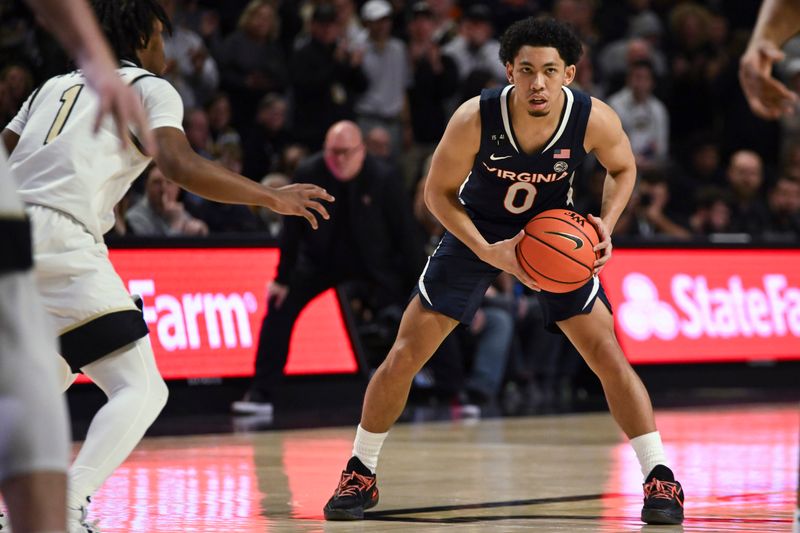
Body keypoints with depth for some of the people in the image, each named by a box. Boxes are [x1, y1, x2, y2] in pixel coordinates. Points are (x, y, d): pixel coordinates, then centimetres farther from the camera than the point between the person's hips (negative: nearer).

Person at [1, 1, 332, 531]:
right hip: (64, 243, -7)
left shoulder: (55, 86, 27)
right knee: (142, 390, -6)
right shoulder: (150, 88, 9)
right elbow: (180, 165, -8)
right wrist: (273, 198, -1)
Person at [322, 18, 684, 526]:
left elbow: (623, 167, -2)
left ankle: (661, 480, 2)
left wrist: (607, 224, -20)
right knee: (403, 358, -3)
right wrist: (487, 252, -26)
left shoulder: (595, 120, -26)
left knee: (611, 359, -9)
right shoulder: (475, 119, -30)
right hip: (477, 232, 0)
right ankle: (360, 475, 13)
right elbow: (439, 191, -14)